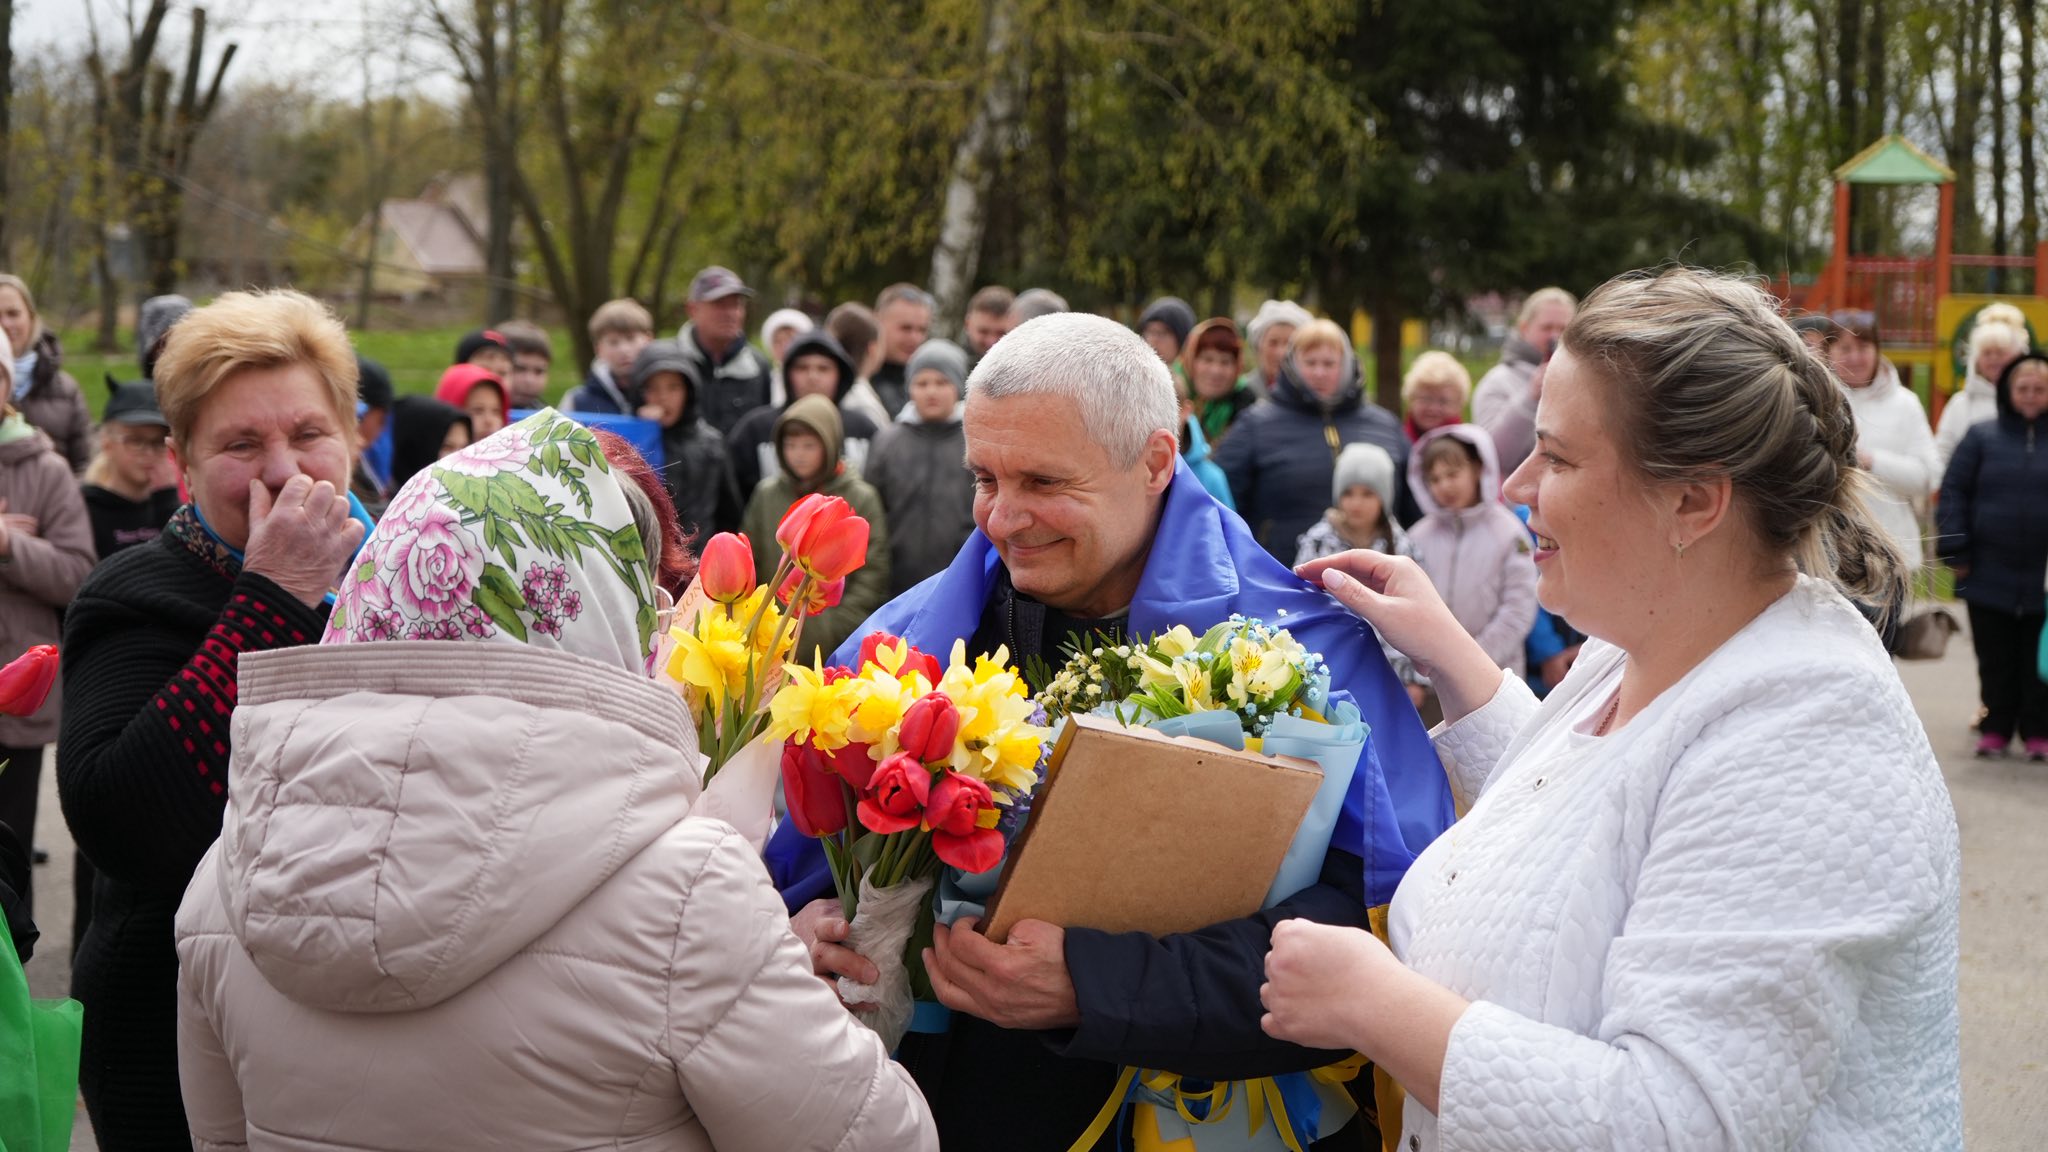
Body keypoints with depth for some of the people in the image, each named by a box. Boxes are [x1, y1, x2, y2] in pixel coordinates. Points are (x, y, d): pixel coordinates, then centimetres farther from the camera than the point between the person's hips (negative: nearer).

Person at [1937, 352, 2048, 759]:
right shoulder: (1983, 437, 3)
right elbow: (1953, 492, 2)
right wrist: (1956, 553, -4)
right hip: (1990, 575, 0)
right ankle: (1995, 729, 17)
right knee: (1995, 660, 7)